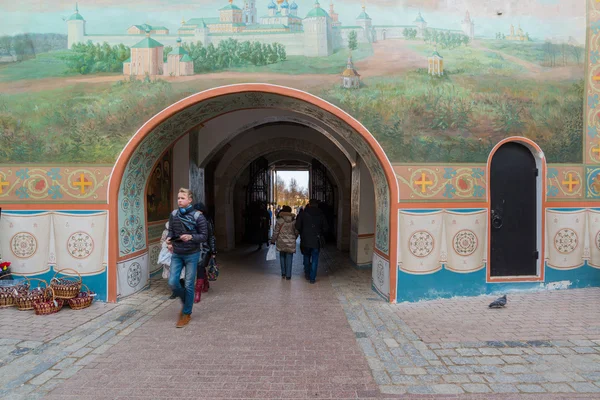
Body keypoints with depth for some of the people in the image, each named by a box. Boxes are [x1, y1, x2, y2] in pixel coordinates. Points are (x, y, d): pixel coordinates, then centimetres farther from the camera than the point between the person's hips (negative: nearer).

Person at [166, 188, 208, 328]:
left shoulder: (198, 216, -12)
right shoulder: (173, 214, 0)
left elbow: (204, 236, -10)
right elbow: (171, 231, 10)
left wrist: (191, 237, -27)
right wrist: (169, 240, -12)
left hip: (192, 254, -4)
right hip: (176, 254, 4)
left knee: (189, 285, 3)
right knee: (172, 282, 0)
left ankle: (187, 313, 22)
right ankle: (186, 301, 31)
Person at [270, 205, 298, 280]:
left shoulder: (279, 220, -8)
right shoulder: (294, 221, -3)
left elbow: (276, 232, -6)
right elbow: (296, 232, 4)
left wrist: (273, 241, 4)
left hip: (281, 242, 0)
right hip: (291, 242, 0)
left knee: (282, 256, 17)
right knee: (289, 258, 5)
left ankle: (283, 273, 20)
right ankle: (288, 275, 5)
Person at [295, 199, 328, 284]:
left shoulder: (303, 214, -4)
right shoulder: (321, 215, -1)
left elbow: (297, 226, -5)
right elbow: (325, 228, 2)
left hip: (305, 240, 0)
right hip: (316, 240, 0)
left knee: (306, 257, 19)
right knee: (315, 259, 6)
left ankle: (307, 274, 26)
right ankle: (312, 278, 5)